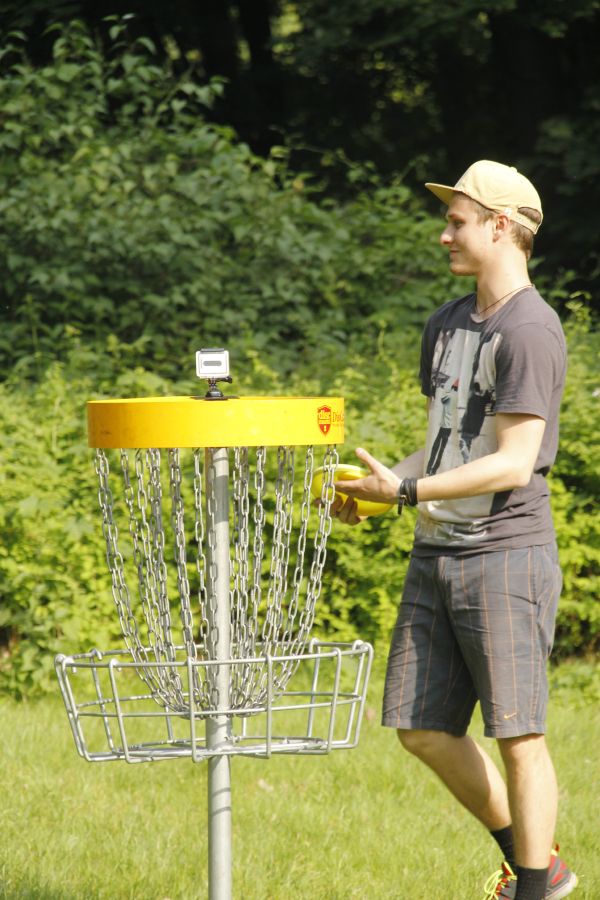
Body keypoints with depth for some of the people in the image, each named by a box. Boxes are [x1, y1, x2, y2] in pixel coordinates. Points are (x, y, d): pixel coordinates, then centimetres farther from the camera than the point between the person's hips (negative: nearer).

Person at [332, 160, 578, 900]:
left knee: (517, 735, -6)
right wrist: (381, 484, 5)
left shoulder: (528, 331, -13)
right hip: (436, 555, 9)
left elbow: (513, 465, -18)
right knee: (422, 729, 9)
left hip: (506, 557, -9)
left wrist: (407, 492, -18)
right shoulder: (446, 326, 15)